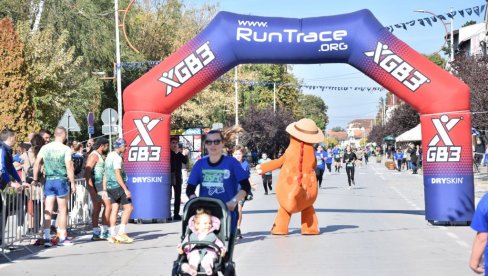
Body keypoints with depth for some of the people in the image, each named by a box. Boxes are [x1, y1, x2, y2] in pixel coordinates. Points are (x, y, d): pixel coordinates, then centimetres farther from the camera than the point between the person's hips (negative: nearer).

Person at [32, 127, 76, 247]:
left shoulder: (45, 148, 4)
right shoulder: (65, 149, -8)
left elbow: (37, 163, 3)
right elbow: (69, 167, -11)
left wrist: (35, 179, 12)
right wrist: (73, 183, -4)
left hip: (48, 181, 4)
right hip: (61, 180, -4)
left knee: (47, 211, 5)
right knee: (62, 210, 6)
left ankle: (47, 238, 2)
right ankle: (62, 238, 11)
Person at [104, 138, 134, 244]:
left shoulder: (109, 156, 15)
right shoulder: (117, 158, -13)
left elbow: (105, 175, 18)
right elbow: (117, 175, -20)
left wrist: (105, 189, 21)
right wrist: (126, 189, -20)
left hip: (110, 187, 9)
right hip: (118, 186, -9)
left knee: (114, 209, 8)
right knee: (128, 208, -5)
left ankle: (113, 235, 5)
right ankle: (121, 233, -9)